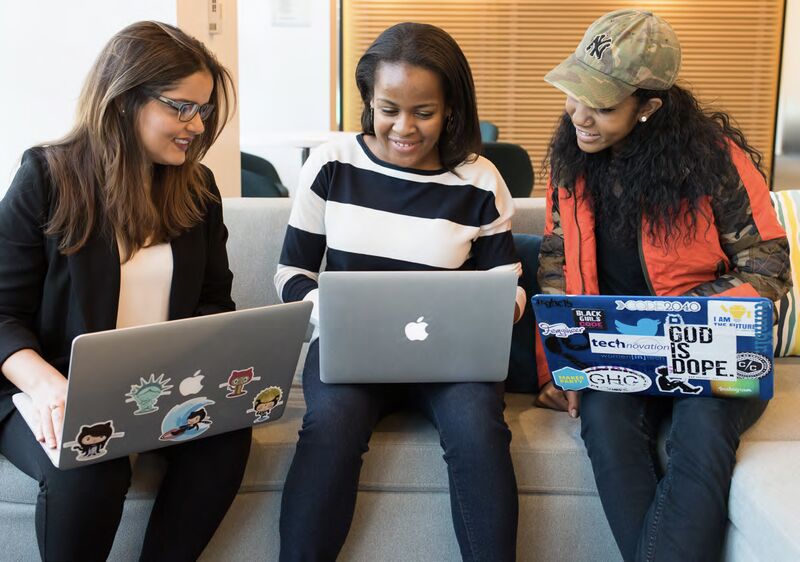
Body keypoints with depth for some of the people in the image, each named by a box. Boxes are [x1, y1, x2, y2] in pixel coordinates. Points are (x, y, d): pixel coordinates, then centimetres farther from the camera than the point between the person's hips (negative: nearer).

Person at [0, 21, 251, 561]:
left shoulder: (197, 187, 7)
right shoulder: (48, 177, -6)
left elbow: (215, 300, 11)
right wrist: (47, 385, -28)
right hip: (58, 391, -3)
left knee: (228, 431, -27)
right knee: (90, 466, -34)